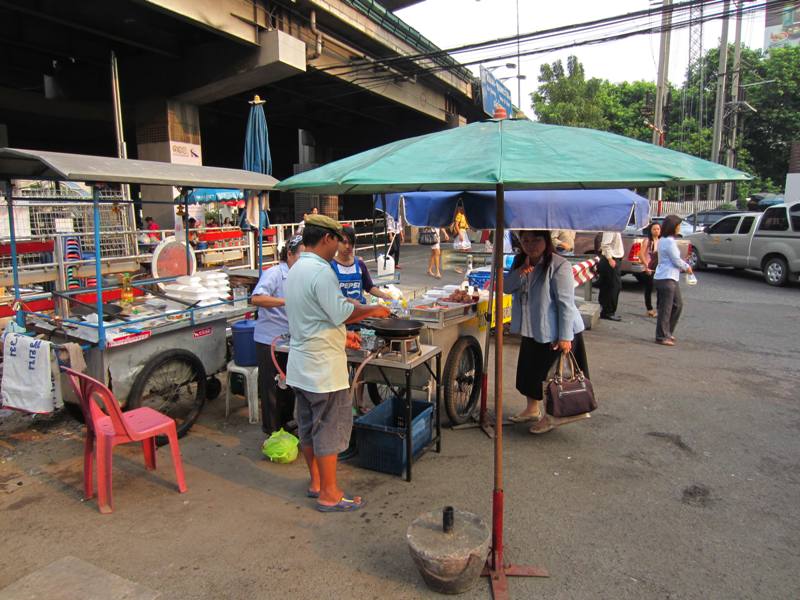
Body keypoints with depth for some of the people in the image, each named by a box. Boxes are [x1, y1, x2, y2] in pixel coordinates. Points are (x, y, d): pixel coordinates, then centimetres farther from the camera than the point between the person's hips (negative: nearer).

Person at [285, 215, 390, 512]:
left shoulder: (296, 270, 12)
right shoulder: (321, 271, -20)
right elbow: (341, 313, -23)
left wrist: (342, 333, 20)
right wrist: (370, 310, -7)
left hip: (301, 365, 10)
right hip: (323, 367, -10)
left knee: (308, 427, 18)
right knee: (331, 428, 2)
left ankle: (316, 482, 32)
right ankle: (329, 495, 14)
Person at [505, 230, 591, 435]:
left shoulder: (559, 265, -21)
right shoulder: (519, 261, 3)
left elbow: (566, 303, -22)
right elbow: (507, 287, -2)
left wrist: (565, 337, -22)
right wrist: (521, 271, -21)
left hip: (555, 332, -8)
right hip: (531, 330, 8)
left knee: (551, 374, 4)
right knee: (528, 370, 18)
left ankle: (551, 415, 26)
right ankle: (533, 409, 39)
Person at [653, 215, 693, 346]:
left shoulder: (664, 240, 15)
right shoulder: (669, 241, -16)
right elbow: (676, 261, -13)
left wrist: (684, 265, 7)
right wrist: (687, 267, 4)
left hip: (671, 278, 11)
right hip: (666, 279, -11)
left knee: (678, 305, 17)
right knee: (666, 308, -3)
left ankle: (667, 333, 24)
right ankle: (662, 337, 4)